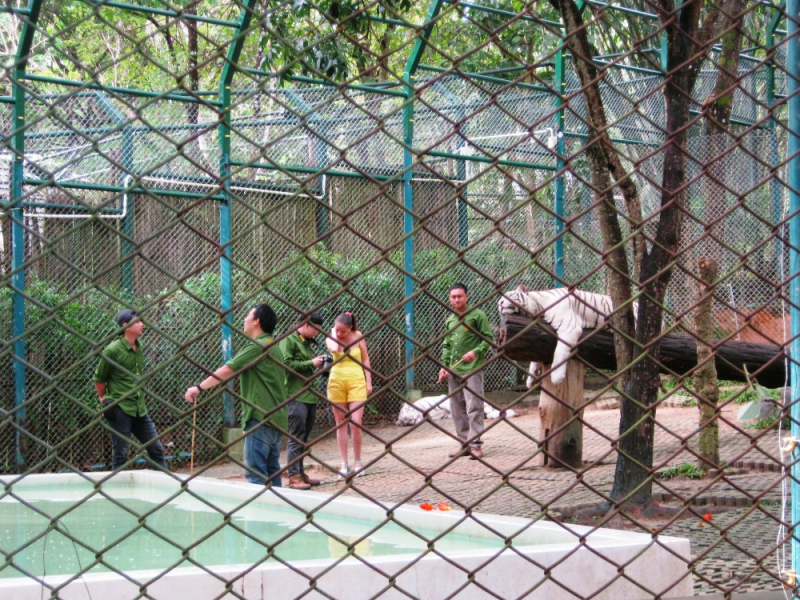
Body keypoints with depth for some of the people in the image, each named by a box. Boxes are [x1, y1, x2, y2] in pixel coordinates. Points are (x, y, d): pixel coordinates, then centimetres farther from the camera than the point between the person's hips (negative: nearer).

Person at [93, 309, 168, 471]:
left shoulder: (139, 348, 9)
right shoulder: (113, 350, -11)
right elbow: (99, 378, -2)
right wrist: (104, 399, 6)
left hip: (140, 408, 7)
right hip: (120, 409, -7)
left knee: (156, 449, 9)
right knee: (120, 453, -1)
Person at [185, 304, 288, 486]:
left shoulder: (258, 346, -12)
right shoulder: (273, 346, 18)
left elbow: (227, 371, -12)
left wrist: (199, 387, -3)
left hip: (260, 417, -10)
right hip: (275, 418, 10)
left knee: (254, 472, -9)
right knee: (271, 470, 11)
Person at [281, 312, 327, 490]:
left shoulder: (307, 342, 20)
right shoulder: (288, 340, -7)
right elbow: (286, 363, -18)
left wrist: (318, 362, 7)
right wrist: (311, 363, -15)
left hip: (309, 395, 9)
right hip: (296, 396, -9)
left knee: (304, 437, 12)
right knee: (296, 437, -8)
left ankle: (300, 473, 18)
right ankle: (294, 476, -6)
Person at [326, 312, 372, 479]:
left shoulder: (358, 337, 1)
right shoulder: (331, 338, 0)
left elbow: (365, 359, 7)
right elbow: (334, 349, -24)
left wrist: (368, 382, 3)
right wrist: (334, 335, -8)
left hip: (356, 381, -1)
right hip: (337, 381, 1)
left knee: (356, 422, -8)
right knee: (340, 423, 5)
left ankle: (358, 462, 6)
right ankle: (344, 463, 10)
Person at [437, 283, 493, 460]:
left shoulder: (477, 315, -2)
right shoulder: (449, 320, 16)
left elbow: (488, 338, -5)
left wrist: (476, 352, -19)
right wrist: (444, 365, 12)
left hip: (472, 370, -6)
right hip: (453, 371, 7)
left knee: (474, 408, -9)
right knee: (457, 409, 8)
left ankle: (476, 445, -6)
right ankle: (464, 443, 15)